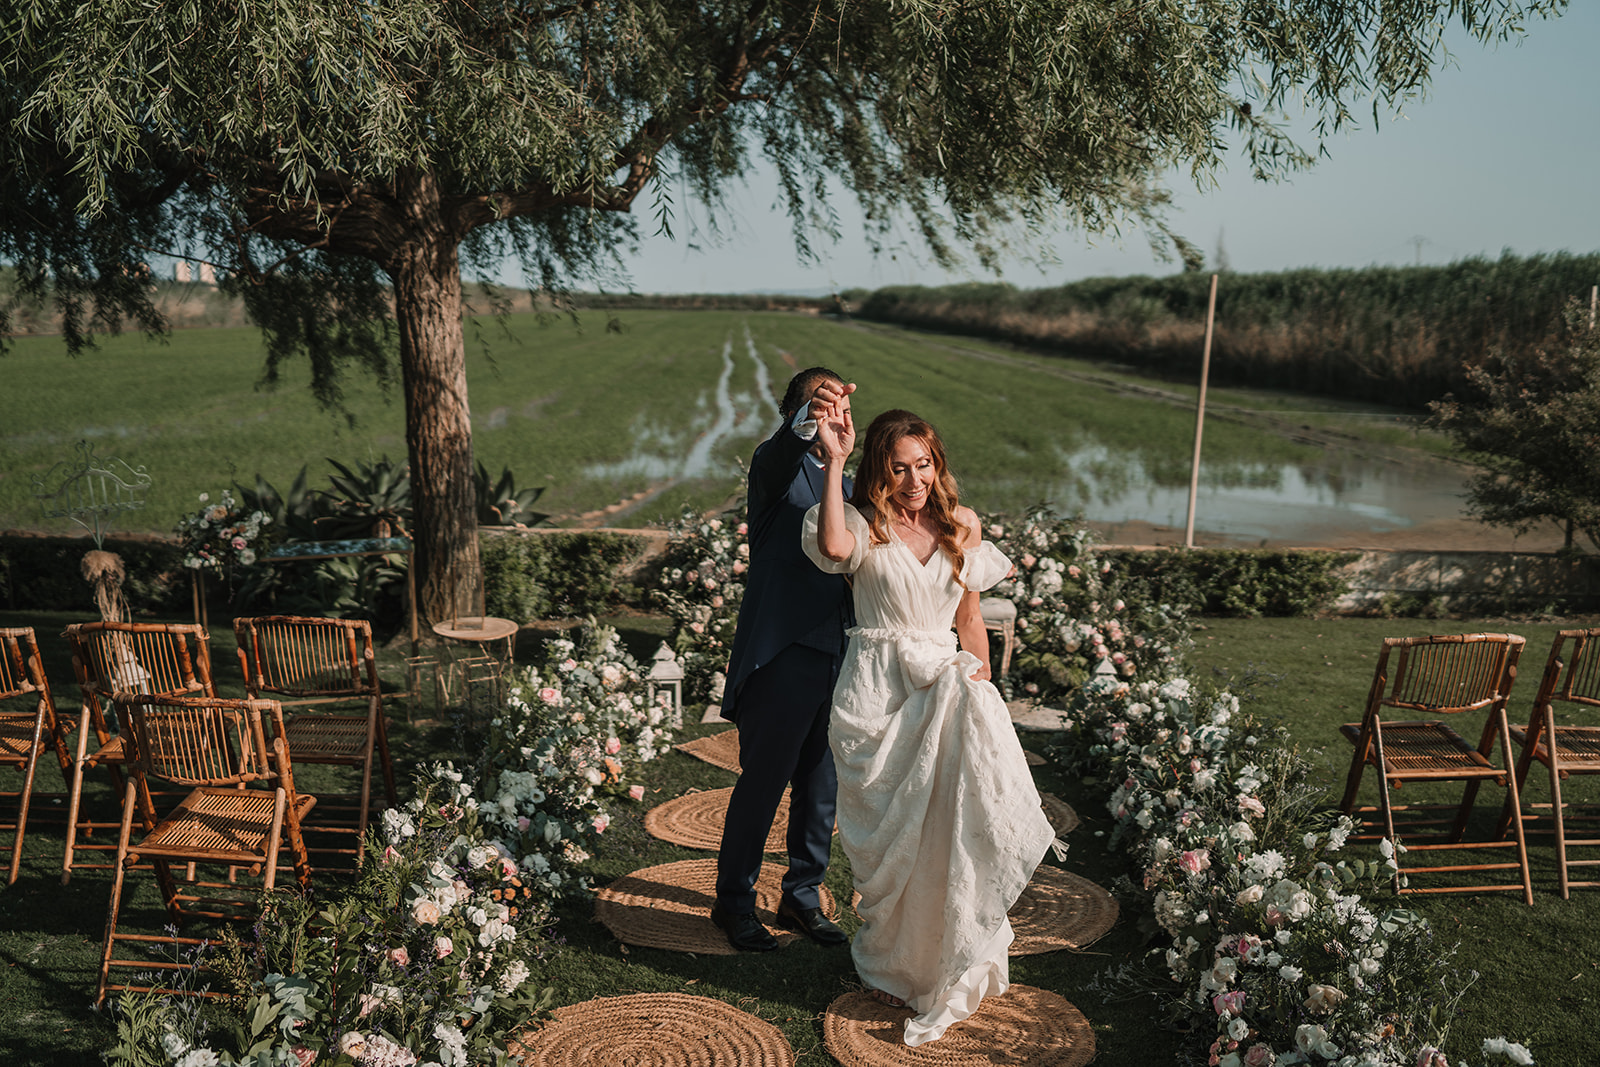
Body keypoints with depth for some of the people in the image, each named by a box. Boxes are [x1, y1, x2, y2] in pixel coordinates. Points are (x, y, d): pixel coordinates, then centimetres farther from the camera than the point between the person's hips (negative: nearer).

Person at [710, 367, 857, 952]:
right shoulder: (778, 465, -3)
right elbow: (781, 455, -29)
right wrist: (807, 422, -49)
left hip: (836, 659, 7)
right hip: (783, 656, -7)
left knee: (822, 788, 15)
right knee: (763, 783, 3)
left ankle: (802, 896, 31)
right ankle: (733, 902, 21)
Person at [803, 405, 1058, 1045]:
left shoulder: (960, 529, 10)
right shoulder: (865, 525, -3)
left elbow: (970, 618, 16)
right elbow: (833, 546, -29)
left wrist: (983, 696, 11)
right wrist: (834, 461, -26)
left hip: (946, 684, 3)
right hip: (878, 695, -3)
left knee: (952, 823, -5)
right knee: (892, 836, 3)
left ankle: (950, 965, 17)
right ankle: (892, 966, 24)